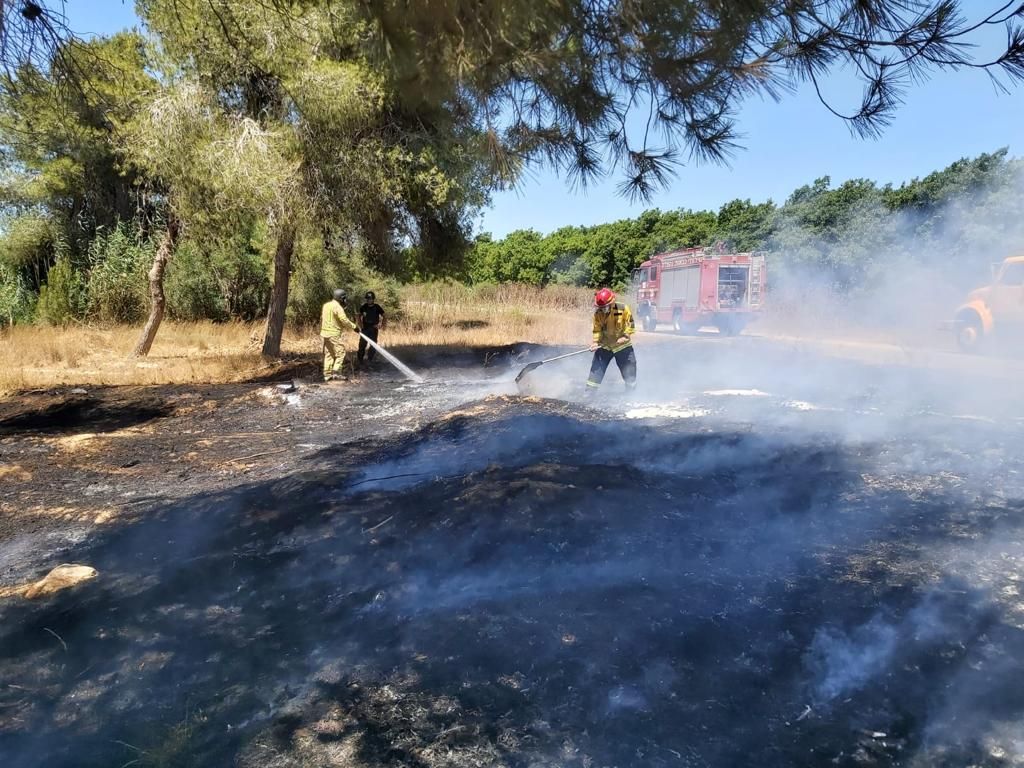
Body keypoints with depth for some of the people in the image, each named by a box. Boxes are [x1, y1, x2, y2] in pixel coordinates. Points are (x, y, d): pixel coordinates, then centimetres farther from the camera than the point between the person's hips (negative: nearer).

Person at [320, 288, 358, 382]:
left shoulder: (326, 305, 14)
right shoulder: (337, 307, -14)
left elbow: (322, 319, 19)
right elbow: (344, 320, -20)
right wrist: (354, 327, -11)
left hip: (325, 333, 9)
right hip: (334, 334, -9)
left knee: (328, 354, 12)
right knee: (340, 352, -4)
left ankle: (327, 374, 13)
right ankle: (336, 372, -11)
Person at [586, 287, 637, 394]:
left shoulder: (623, 309, -17)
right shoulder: (598, 313, -11)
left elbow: (630, 324, -8)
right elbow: (597, 329, -5)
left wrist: (625, 336, -19)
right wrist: (595, 342, -19)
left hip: (622, 345, -1)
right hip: (604, 345, 1)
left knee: (629, 369, 5)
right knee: (596, 368, -4)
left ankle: (631, 391, 24)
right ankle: (590, 391, 3)